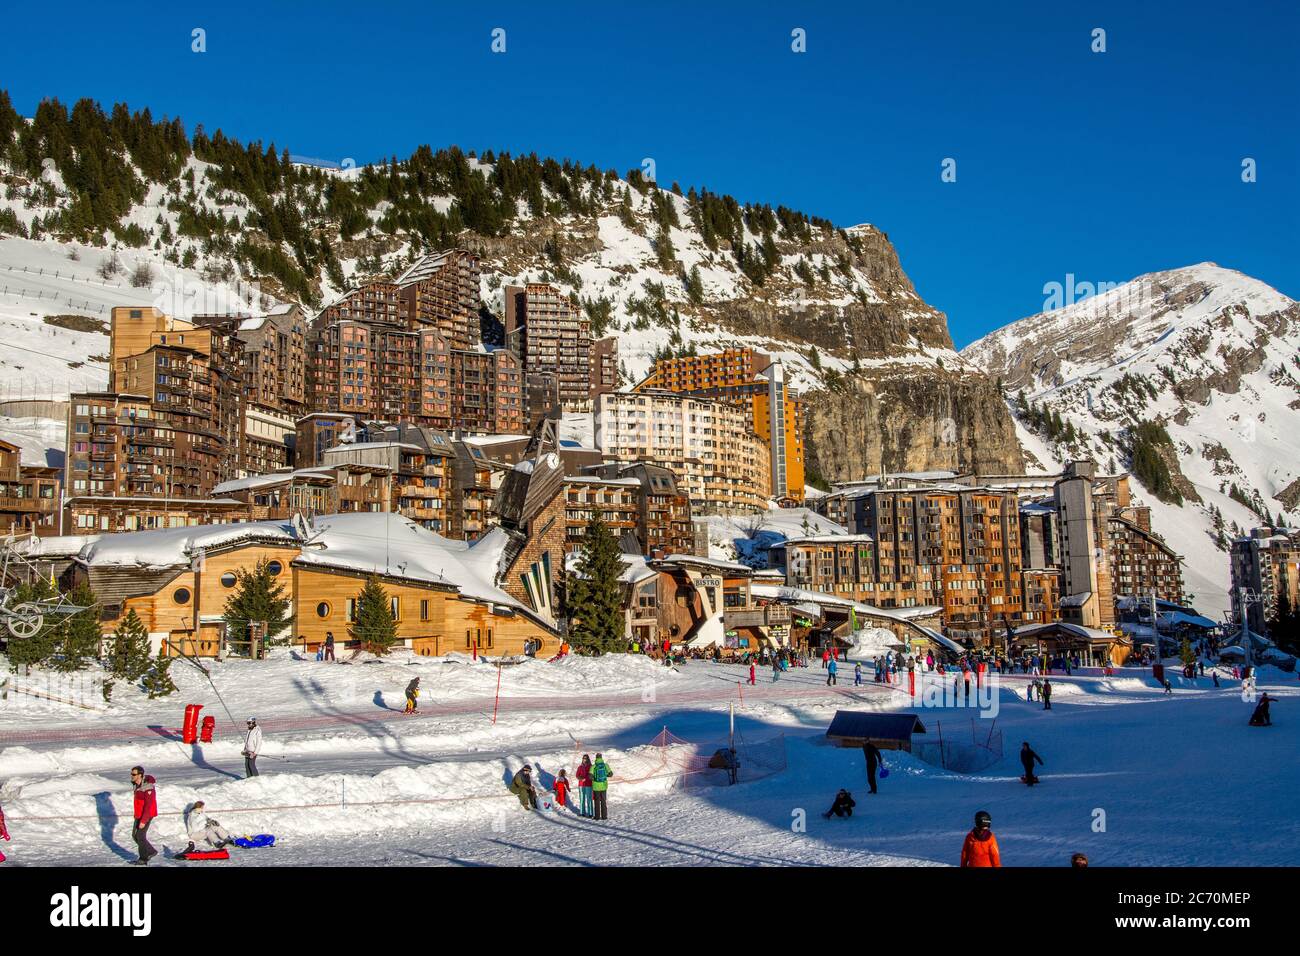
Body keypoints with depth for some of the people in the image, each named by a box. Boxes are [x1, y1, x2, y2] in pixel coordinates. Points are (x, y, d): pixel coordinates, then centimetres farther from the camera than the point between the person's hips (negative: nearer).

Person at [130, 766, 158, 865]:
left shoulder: (147, 788, -25)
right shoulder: (136, 785, 5)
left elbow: (149, 805, -26)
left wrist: (143, 821, -27)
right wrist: (136, 813, 23)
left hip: (147, 815, -9)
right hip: (139, 815, 9)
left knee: (140, 836, -4)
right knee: (135, 835, 12)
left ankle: (143, 859, 11)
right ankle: (151, 851, 25)